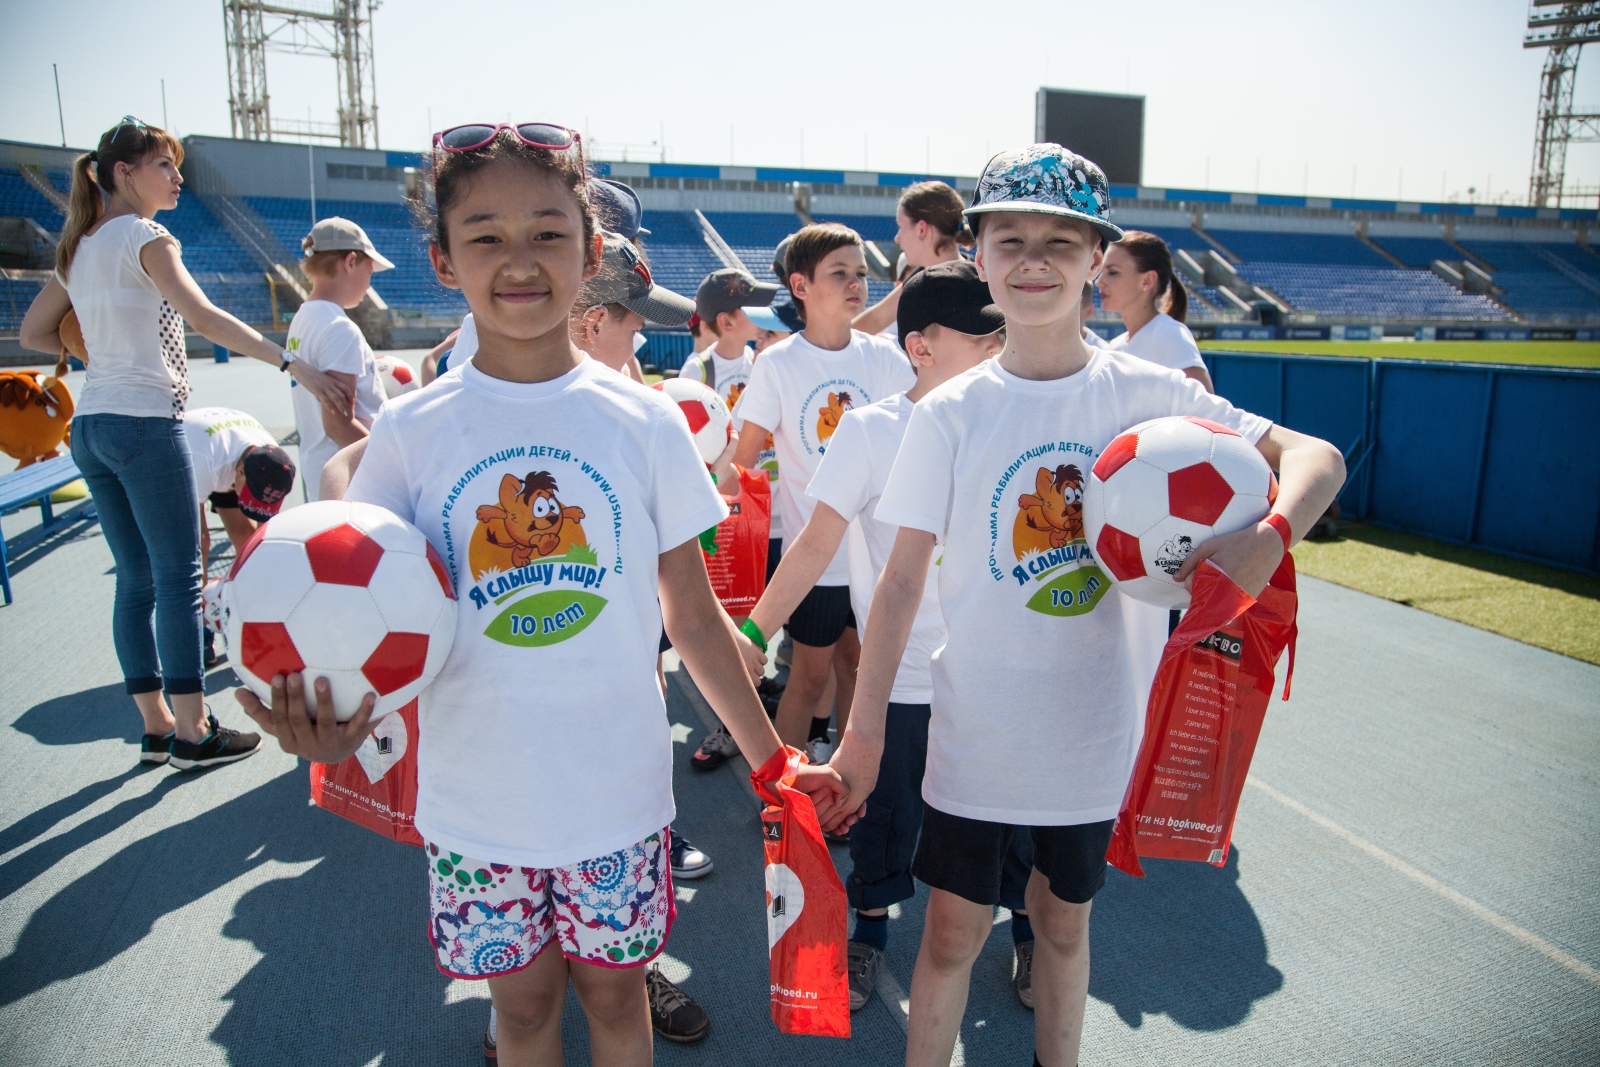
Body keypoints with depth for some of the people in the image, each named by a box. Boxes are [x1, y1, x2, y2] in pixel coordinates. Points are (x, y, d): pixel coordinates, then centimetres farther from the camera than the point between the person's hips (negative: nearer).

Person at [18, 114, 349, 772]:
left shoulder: (79, 247, 17)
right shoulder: (144, 237, -8)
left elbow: (32, 333, 23)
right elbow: (202, 317, -23)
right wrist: (293, 364, -27)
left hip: (90, 426, 8)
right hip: (144, 422, -8)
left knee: (135, 579, 11)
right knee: (179, 576, -3)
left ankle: (157, 727, 18)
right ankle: (193, 734, 2)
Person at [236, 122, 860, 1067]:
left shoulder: (646, 422, -7)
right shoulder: (410, 433, -7)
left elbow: (692, 612, -1)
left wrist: (772, 759, 1)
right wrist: (338, 721, -25)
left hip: (620, 790, 0)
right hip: (477, 802, 1)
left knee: (615, 990, 19)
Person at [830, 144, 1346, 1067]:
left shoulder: (1145, 392, -5)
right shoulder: (949, 414, -7)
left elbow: (1317, 455, -2)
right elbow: (902, 582, -6)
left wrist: (1269, 535, -24)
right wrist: (864, 731, -7)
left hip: (1094, 729, 1)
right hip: (976, 730, -1)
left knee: (1065, 922, 20)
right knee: (954, 931, 9)